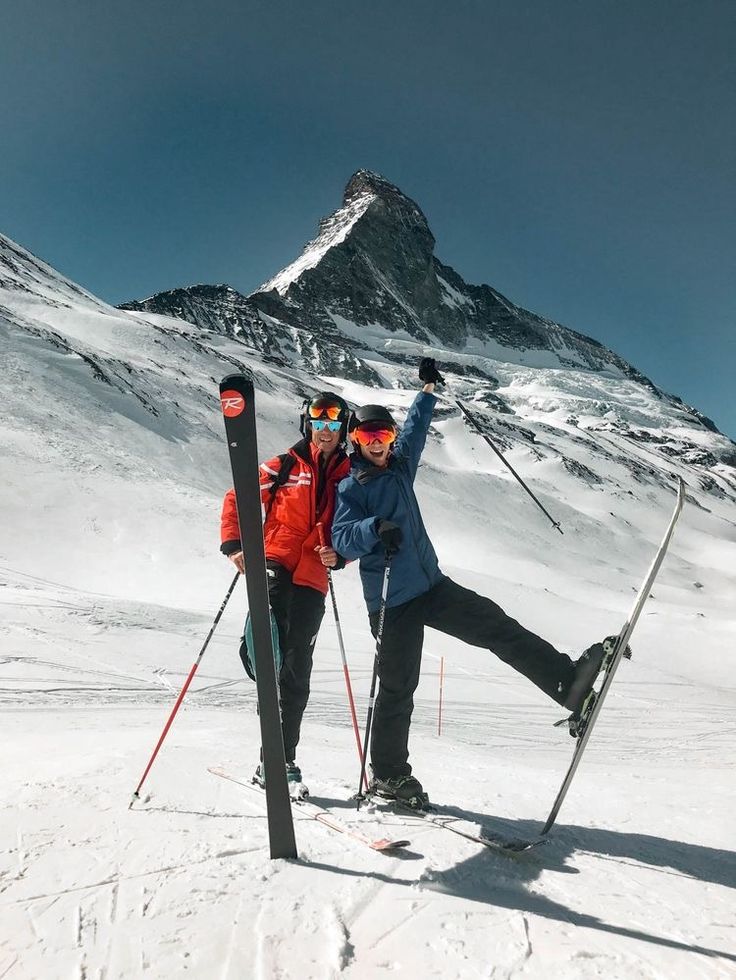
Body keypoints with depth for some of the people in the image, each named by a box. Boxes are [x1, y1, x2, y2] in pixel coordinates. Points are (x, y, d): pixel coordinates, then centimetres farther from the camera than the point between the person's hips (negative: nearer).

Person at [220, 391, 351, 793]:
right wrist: (233, 545, -3)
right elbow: (237, 498, 8)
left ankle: (282, 759, 17)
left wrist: (338, 556, -7)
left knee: (297, 669, 6)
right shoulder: (284, 467, 5)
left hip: (312, 581, 1)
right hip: (275, 565, -1)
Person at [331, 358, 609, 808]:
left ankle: (566, 679, -16)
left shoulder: (400, 466, 10)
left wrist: (428, 388, 32)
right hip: (393, 601, -6)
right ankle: (387, 775, 17)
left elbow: (416, 428, 28)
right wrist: (375, 527, -37)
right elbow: (343, 540, -19)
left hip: (431, 584, 6)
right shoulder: (350, 488, -6)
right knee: (398, 688, 1)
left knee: (494, 624, -12)